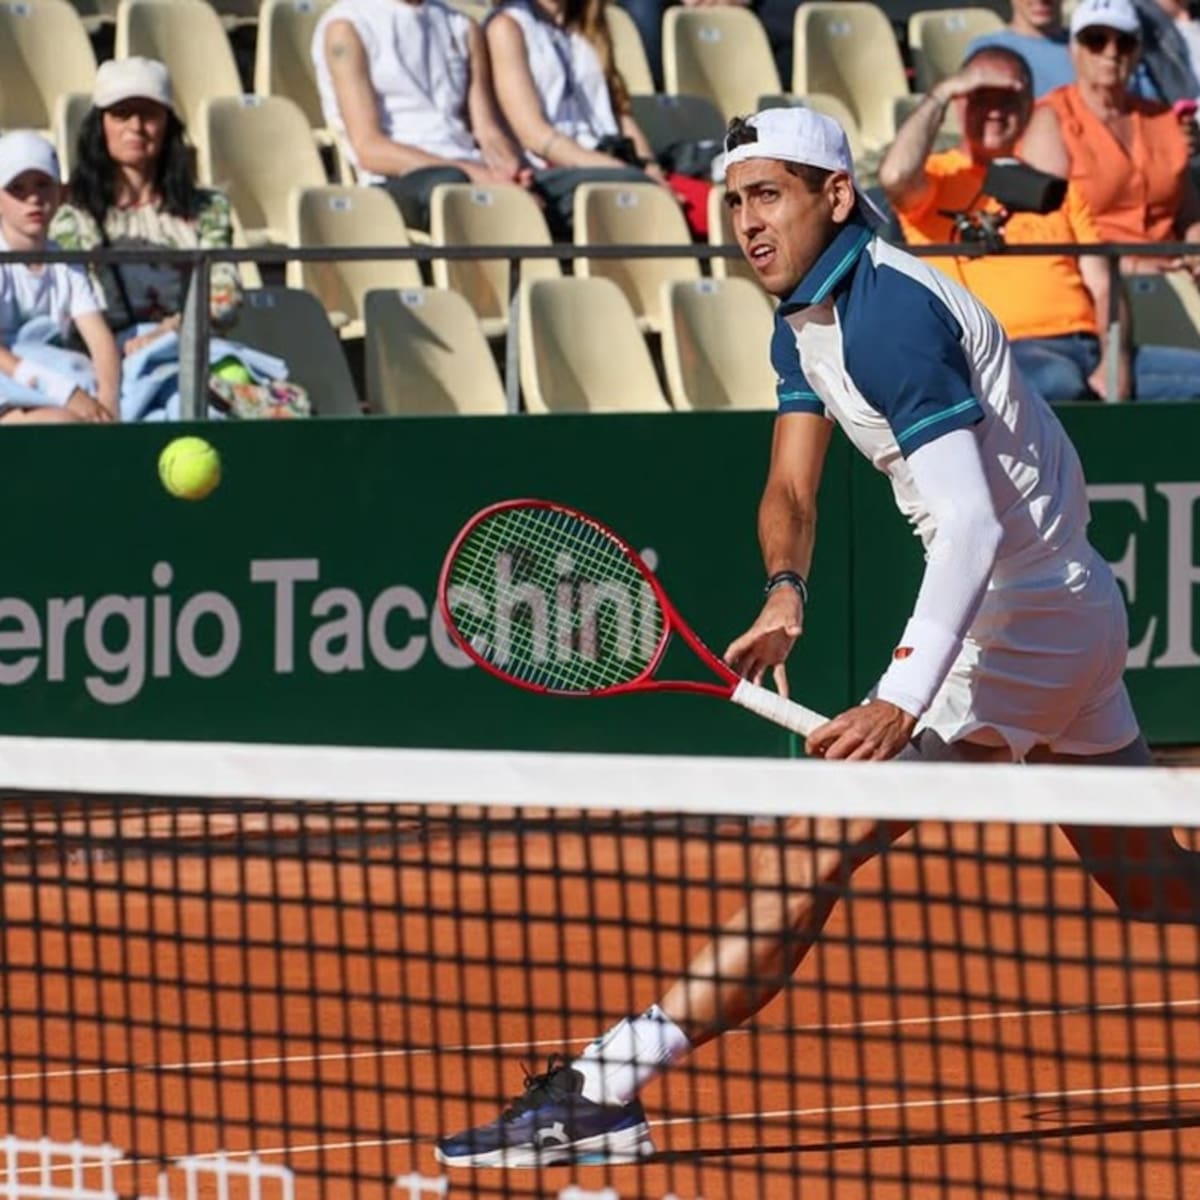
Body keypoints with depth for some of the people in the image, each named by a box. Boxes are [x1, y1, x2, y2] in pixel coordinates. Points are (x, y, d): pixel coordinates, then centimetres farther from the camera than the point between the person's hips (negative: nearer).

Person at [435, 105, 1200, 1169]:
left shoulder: (887, 315, -23)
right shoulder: (806, 320, 8)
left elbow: (973, 525, -30)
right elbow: (791, 487, 6)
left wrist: (902, 703, -38)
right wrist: (785, 595, -17)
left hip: (1015, 616, -11)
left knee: (813, 846, -15)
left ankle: (603, 1092, -19)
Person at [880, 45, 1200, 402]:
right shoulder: (941, 178, 13)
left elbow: (1102, 284, 18)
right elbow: (896, 176, -14)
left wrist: (1115, 360, -3)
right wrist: (941, 94, 0)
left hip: (1087, 348, 5)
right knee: (1055, 380, -41)